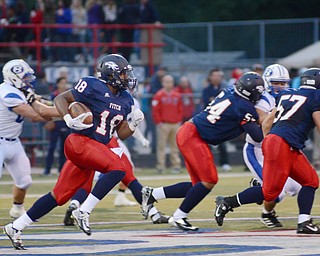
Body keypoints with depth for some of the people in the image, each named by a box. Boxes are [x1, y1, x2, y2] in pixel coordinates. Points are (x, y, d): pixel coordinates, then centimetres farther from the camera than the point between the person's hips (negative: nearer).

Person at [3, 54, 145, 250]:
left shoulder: (125, 100, 14)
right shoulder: (93, 87, -8)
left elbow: (122, 134, 18)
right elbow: (61, 99, -2)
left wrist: (134, 124, -1)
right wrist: (69, 119, -18)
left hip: (98, 148, 8)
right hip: (80, 142, -8)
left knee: (60, 196, 7)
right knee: (118, 169, -26)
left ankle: (15, 228, 13)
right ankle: (84, 212, -22)